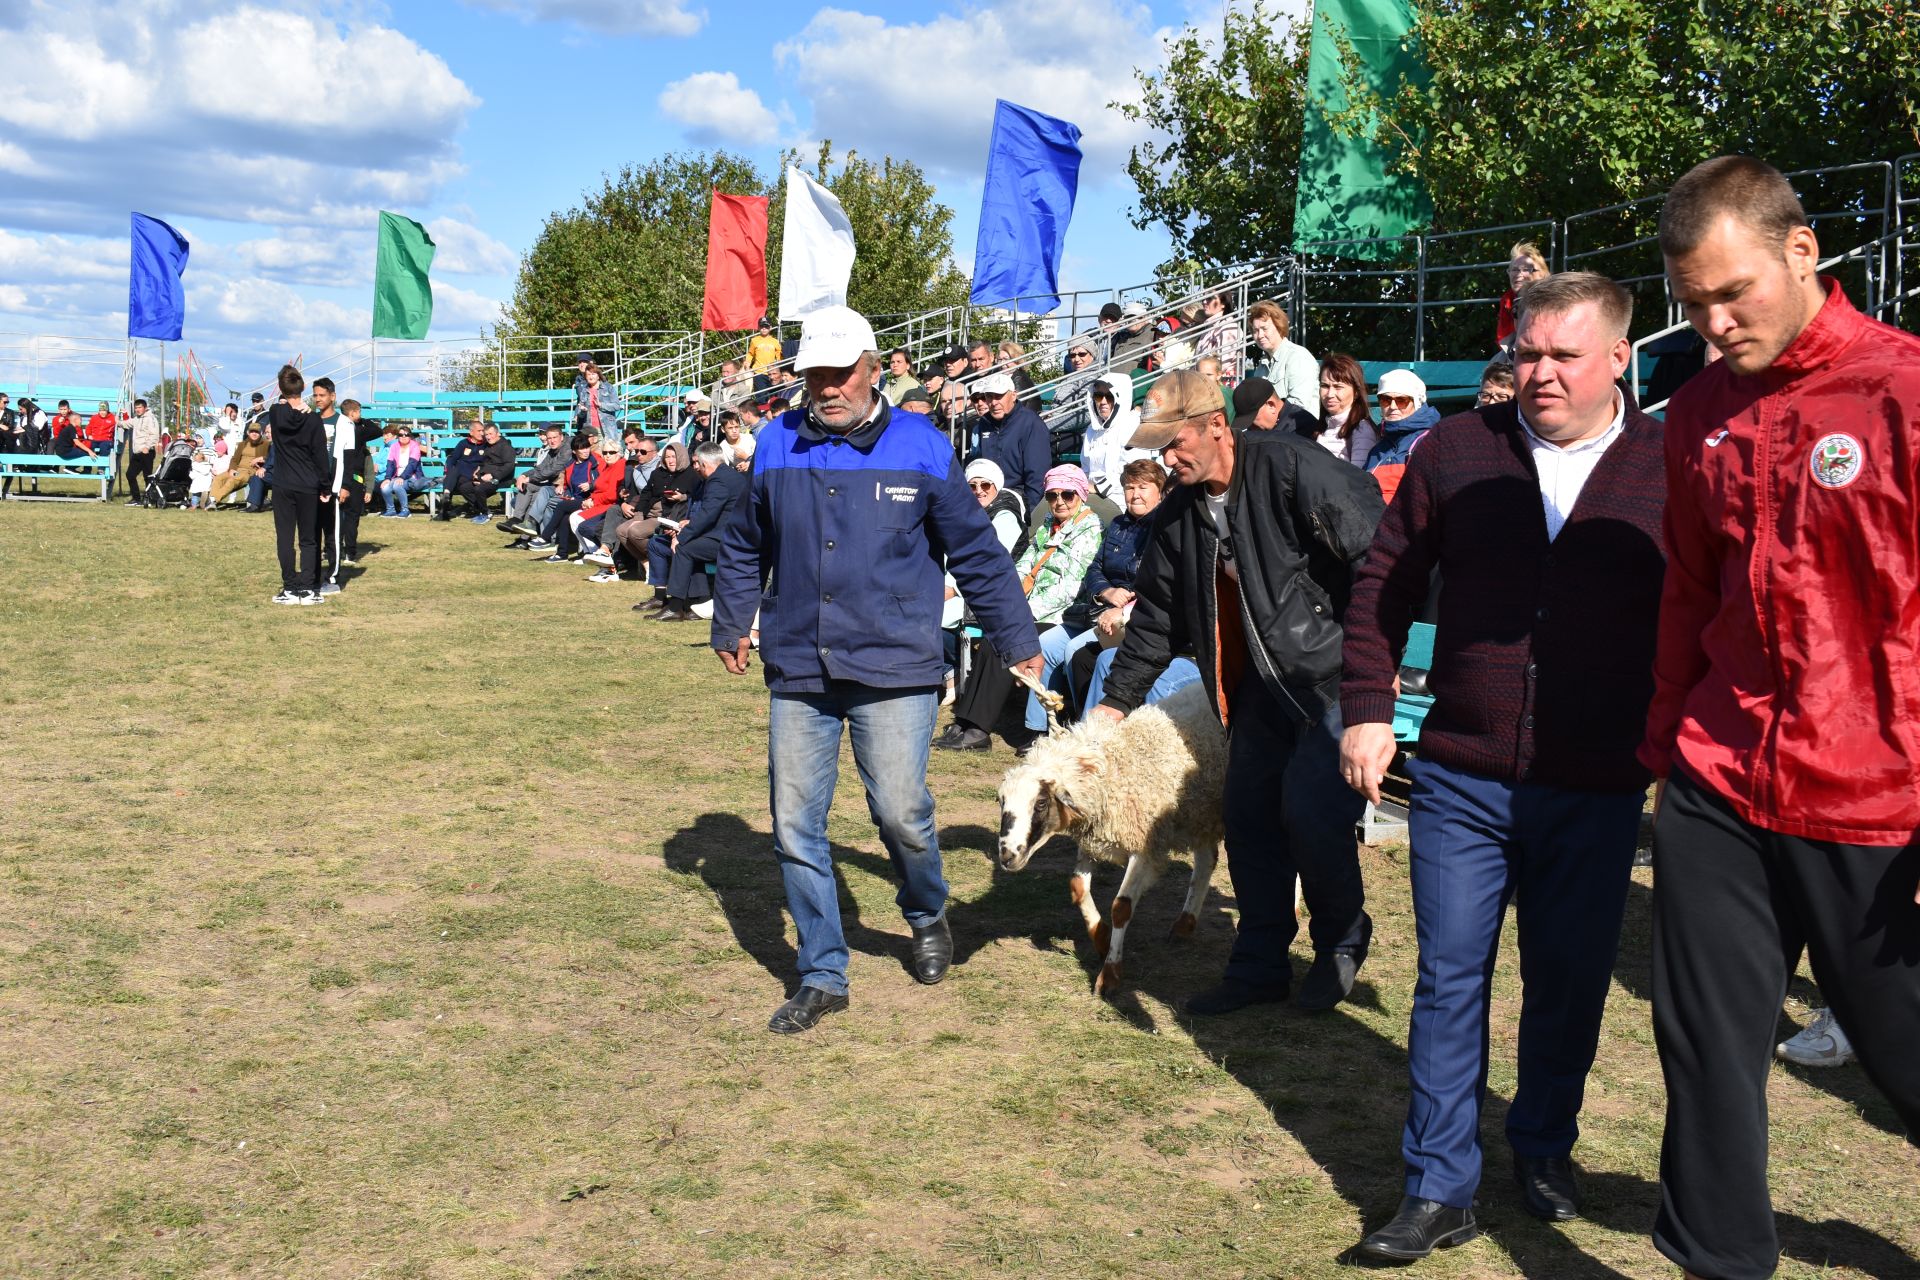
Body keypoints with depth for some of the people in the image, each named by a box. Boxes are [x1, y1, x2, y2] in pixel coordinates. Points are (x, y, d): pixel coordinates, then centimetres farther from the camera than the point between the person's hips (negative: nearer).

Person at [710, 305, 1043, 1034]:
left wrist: (1017, 640, 9)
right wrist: (730, 626, 26)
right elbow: (744, 548, 20)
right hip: (797, 670, 3)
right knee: (795, 828, 4)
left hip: (893, 670, -3)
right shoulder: (778, 446, 5)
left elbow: (976, 552, 5)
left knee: (901, 813, -4)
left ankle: (926, 916, 29)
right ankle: (822, 976, 20)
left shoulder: (921, 447, -2)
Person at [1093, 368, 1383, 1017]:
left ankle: (1343, 942, 13)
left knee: (1310, 811, -13)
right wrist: (1117, 698, 17)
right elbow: (1156, 615, 16)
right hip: (1259, 683, 7)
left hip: (1334, 674, -7)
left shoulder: (1291, 468, -17)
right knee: (1249, 816, 7)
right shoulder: (1179, 512, 6)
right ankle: (1259, 964, 20)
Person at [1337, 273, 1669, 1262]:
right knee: (1450, 979, 5)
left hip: (1597, 791, 0)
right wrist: (1367, 710, -1)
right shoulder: (1458, 449, 1)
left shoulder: (1669, 470, -2)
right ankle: (1440, 1189, 16)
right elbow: (1384, 585, 5)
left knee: (1569, 983, 13)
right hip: (1461, 779, 1)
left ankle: (1543, 1146, 37)